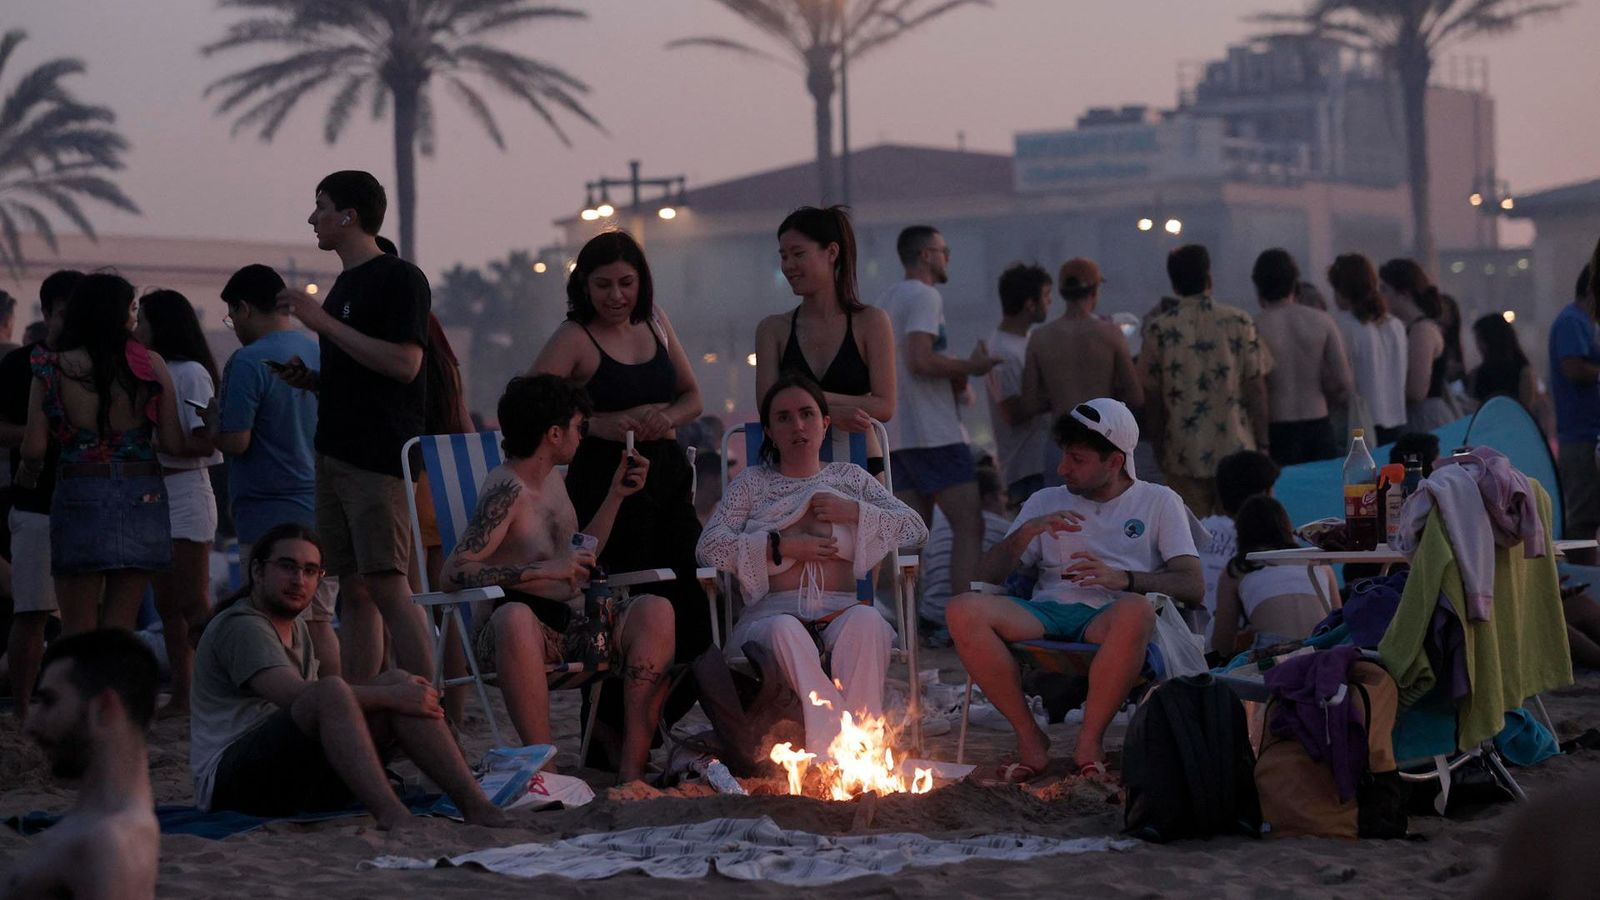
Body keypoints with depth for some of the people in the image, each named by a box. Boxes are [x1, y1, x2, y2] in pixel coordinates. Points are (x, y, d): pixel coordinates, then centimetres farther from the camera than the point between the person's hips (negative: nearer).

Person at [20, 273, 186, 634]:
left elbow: (34, 448, -5)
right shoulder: (150, 363, -2)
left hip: (80, 493, -1)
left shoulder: (54, 368, -3)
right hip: (141, 494, 1)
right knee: (120, 629, 8)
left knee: (77, 630, 5)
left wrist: (28, 470, 17)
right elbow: (174, 444, -2)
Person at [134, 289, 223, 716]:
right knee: (167, 604, 8)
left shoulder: (191, 373, -9)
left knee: (193, 604, -11)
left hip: (184, 492, -9)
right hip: (153, 494, 9)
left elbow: (204, 443, -15)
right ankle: (181, 696, 10)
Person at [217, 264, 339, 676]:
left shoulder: (248, 362, -13)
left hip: (271, 518, -7)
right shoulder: (320, 352, 10)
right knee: (319, 624, 12)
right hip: (322, 513, 7)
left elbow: (235, 441, -18)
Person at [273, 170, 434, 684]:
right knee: (353, 589, 6)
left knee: (386, 584, -14)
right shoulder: (345, 285, 21)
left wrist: (322, 322, -16)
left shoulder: (400, 279, -7)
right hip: (336, 455, 9)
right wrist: (310, 379, 9)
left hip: (381, 459, -9)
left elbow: (403, 363, -19)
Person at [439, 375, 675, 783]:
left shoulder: (551, 479, 19)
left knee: (655, 609, -17)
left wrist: (616, 495, 24)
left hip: (570, 629, 8)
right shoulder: (507, 490, -10)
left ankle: (633, 768, -24)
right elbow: (453, 573, -21)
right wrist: (542, 570, -23)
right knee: (514, 617, -42)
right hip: (527, 628, -8)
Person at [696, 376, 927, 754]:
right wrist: (781, 546, -4)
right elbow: (710, 546, 6)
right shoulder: (753, 482, 21)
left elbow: (916, 528, 17)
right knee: (785, 632, -40)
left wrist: (855, 512, 3)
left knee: (866, 621, -37)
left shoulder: (850, 477, 26)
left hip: (841, 611, 1)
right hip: (774, 611, -1)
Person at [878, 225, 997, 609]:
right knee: (969, 525, -9)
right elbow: (920, 361, -21)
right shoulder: (924, 296, -9)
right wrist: (969, 367, -8)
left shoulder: (886, 300, 20)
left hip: (897, 433, 9)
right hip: (934, 433, -9)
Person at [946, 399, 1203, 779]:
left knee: (1136, 611, -41)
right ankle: (1030, 738, -19)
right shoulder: (1046, 502, 25)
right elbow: (987, 575, 16)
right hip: (1046, 613, 3)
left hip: (1106, 619, -3)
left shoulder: (1159, 502, 16)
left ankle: (1089, 743, -26)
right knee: (963, 611, -28)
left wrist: (1123, 579, -15)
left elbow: (1193, 587, 1)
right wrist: (1027, 531, -2)